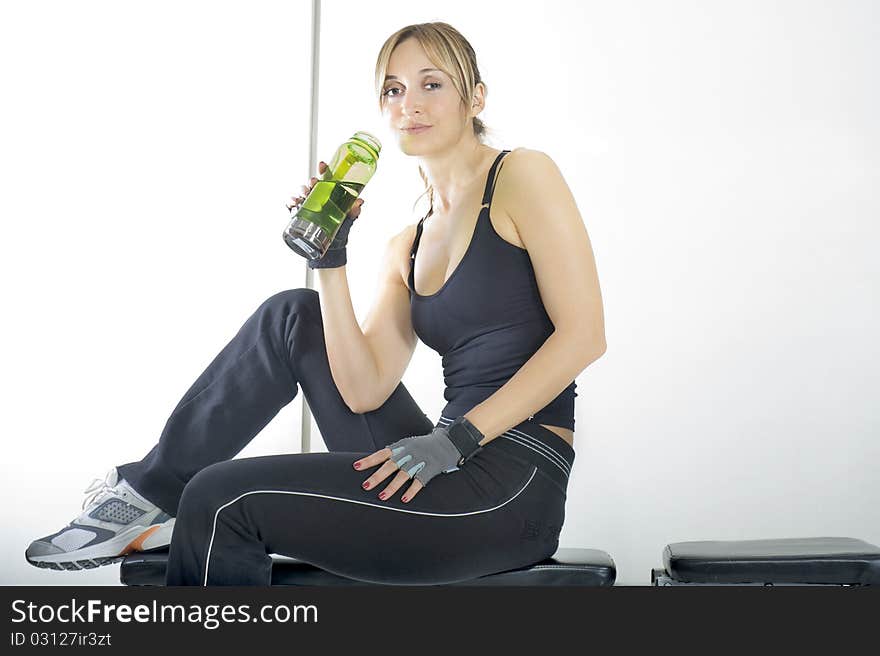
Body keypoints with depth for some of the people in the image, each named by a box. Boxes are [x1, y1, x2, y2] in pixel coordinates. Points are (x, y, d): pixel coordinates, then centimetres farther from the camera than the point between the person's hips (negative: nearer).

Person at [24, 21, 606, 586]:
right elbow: (364, 391, 4)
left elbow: (583, 334, -13)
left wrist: (455, 436, -18)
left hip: (514, 482, -6)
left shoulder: (522, 175, -3)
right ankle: (153, 492, 10)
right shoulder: (406, 248, 16)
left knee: (223, 499, -12)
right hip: (455, 472, 6)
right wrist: (330, 263, -4)